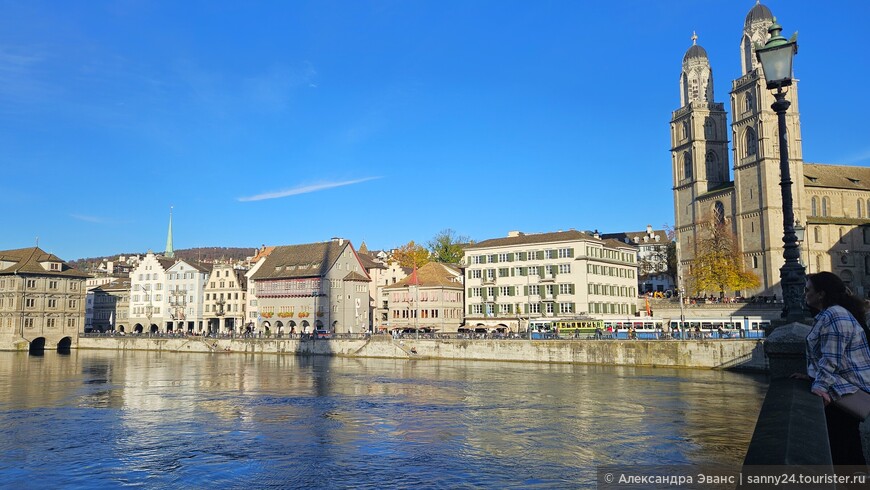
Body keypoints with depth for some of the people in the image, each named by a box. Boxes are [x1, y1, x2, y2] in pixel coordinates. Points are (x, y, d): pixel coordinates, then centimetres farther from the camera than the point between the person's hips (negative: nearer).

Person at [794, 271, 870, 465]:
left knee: (837, 446, -6)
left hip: (847, 391, -11)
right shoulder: (828, 314, 15)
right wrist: (812, 376, 15)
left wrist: (820, 385, -27)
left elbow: (831, 358, -25)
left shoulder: (834, 316, -18)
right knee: (848, 443, 19)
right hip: (851, 390, 11)